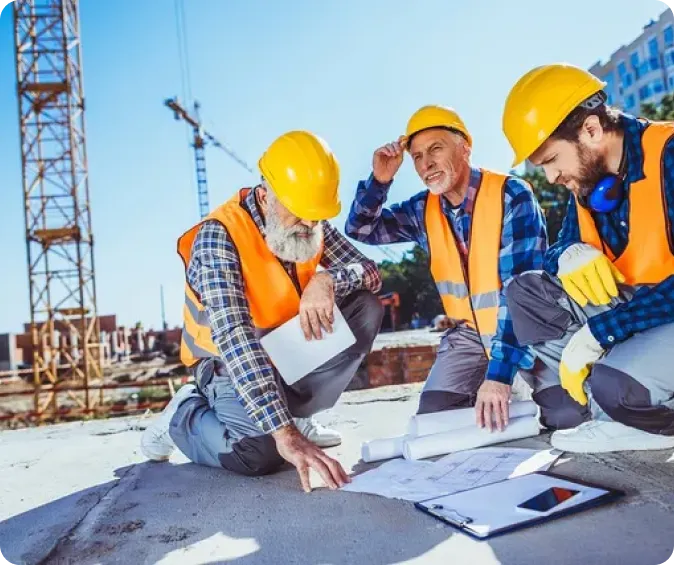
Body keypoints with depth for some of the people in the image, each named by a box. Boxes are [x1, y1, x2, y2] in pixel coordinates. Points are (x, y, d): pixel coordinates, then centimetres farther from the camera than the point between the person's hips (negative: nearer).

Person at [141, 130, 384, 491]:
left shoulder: (313, 224, -8)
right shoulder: (219, 236, -29)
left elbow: (370, 273, -9)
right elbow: (234, 339, -39)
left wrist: (327, 279, -34)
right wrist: (284, 434, -46)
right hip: (229, 362, -6)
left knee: (366, 309, -12)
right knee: (259, 452, -31)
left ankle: (294, 413, 0)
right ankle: (182, 416, 3)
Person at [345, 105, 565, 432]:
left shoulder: (511, 195, -19)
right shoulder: (424, 209, -3)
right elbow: (360, 230, 2)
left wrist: (499, 372, -33)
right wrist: (380, 180, -17)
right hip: (469, 331, 4)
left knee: (568, 414, -21)